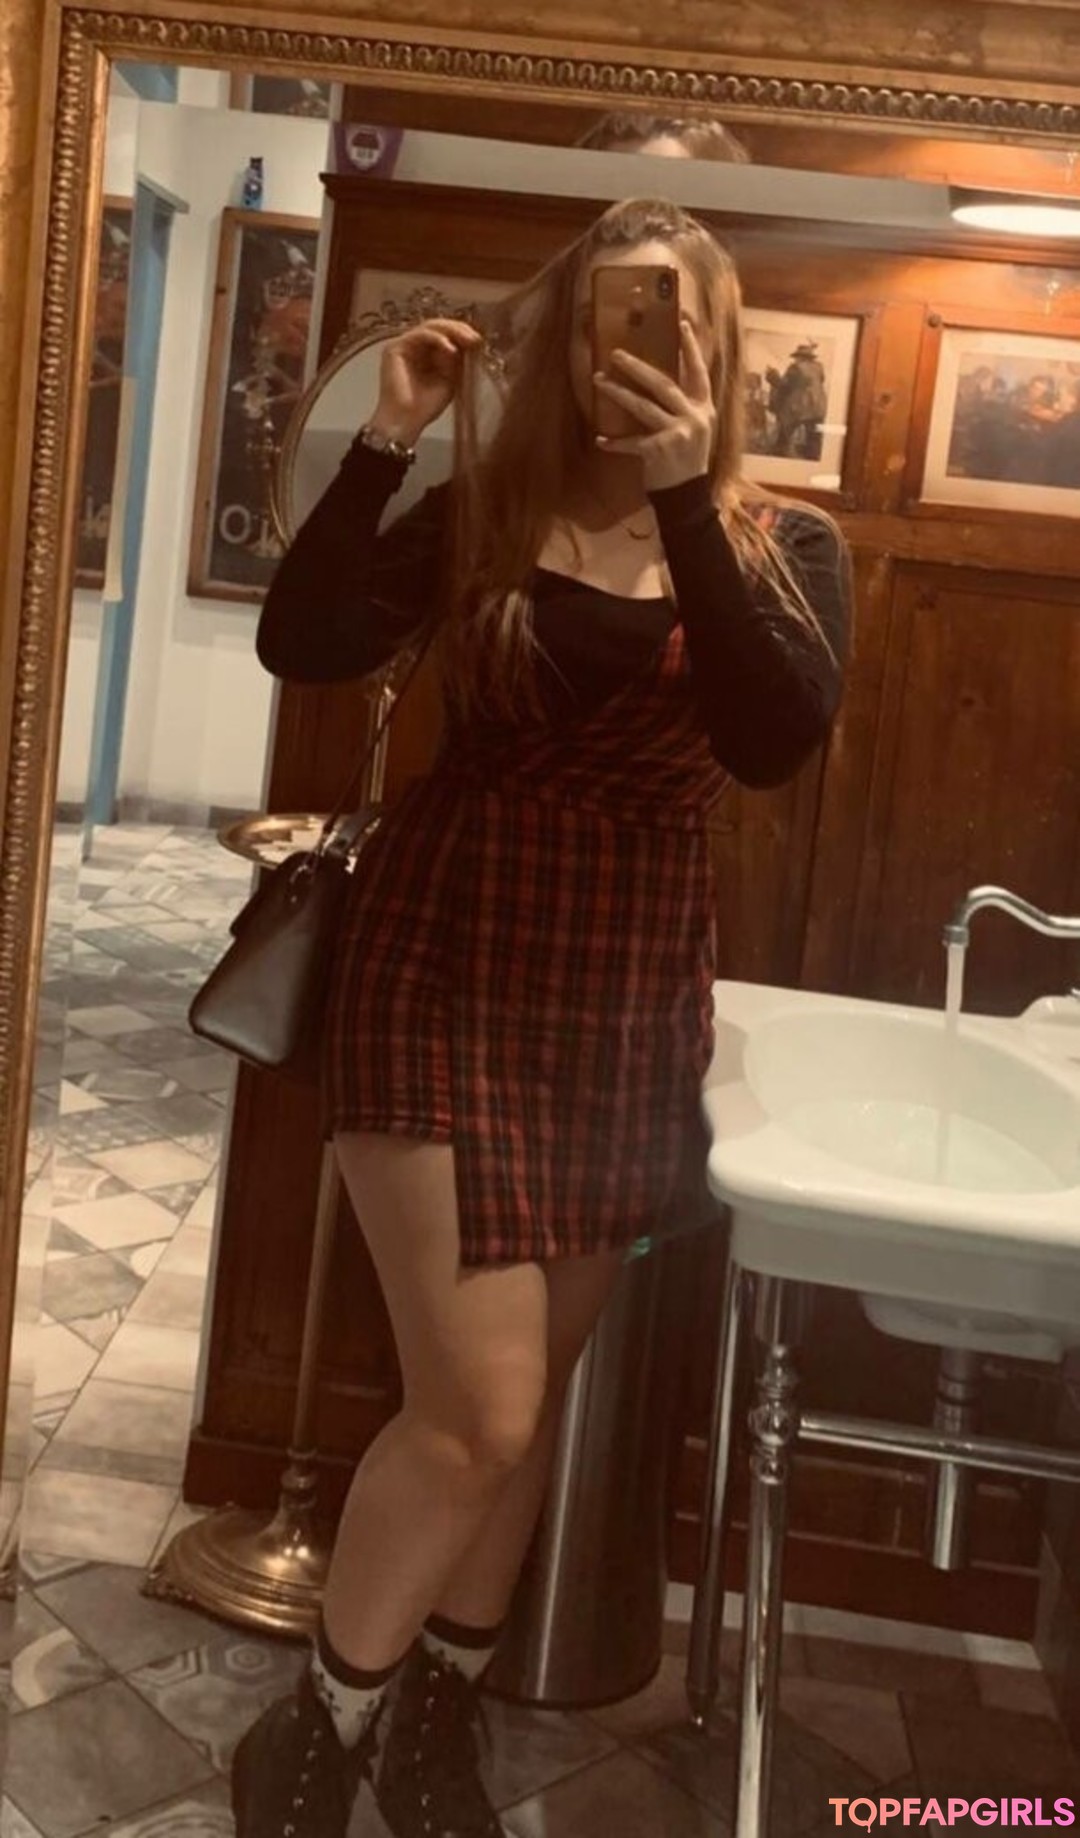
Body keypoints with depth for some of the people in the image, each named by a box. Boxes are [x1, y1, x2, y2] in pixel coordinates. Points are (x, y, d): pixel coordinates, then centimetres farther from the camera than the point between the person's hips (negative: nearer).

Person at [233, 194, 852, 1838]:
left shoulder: (784, 547, 0)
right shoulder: (481, 514, 0)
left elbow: (777, 741, -19)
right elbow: (301, 647, -12)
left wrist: (683, 496, -25)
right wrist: (387, 438, -16)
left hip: (634, 994, 3)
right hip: (445, 969, -2)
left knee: (531, 1393, 14)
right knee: (477, 1407, -5)